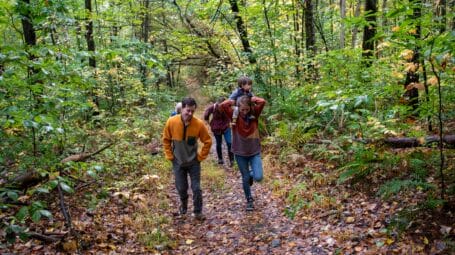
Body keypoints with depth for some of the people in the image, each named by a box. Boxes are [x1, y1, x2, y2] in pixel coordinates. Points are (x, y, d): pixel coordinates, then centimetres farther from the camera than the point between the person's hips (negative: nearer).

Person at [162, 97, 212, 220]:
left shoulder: (199, 124, -20)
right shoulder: (171, 122, -17)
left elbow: (207, 141, -6)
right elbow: (166, 140, -1)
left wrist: (201, 156, -5)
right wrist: (169, 155, -2)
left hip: (194, 161, -1)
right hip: (178, 162, 1)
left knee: (196, 188, 2)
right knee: (181, 188, 13)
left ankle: (198, 212, 20)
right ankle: (183, 205, 42)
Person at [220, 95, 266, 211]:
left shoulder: (254, 114, -8)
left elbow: (262, 102, -24)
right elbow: (223, 105, -26)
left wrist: (251, 99, -9)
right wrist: (233, 101, -10)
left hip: (255, 151, 0)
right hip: (240, 152, 0)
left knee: (258, 177, -11)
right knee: (245, 178, 10)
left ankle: (251, 174, 26)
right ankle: (249, 200, 33)